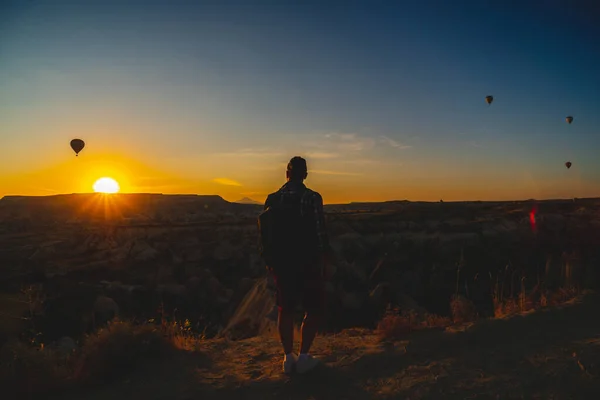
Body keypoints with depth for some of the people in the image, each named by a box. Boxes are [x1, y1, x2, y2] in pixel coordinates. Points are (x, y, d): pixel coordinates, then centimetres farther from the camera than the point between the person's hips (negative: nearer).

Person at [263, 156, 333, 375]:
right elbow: (320, 233, -11)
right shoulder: (312, 198, -10)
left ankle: (288, 357, 17)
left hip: (281, 264, 4)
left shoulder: (272, 199, 1)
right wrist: (325, 263, -2)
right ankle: (303, 356, 6)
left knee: (286, 310, 14)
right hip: (307, 264, -3)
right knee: (314, 309, 10)